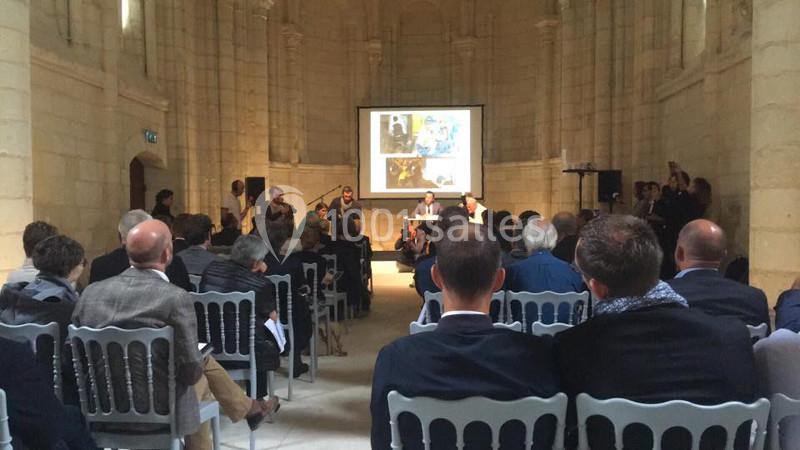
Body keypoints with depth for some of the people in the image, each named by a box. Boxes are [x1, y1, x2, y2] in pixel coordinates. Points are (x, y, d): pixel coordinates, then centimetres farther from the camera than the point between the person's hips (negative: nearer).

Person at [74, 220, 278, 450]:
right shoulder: (175, 298, -24)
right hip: (159, 409, -5)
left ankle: (248, 408, 45)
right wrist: (197, 367, 3)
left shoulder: (91, 292, -7)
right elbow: (190, 371, -20)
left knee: (204, 362, 26)